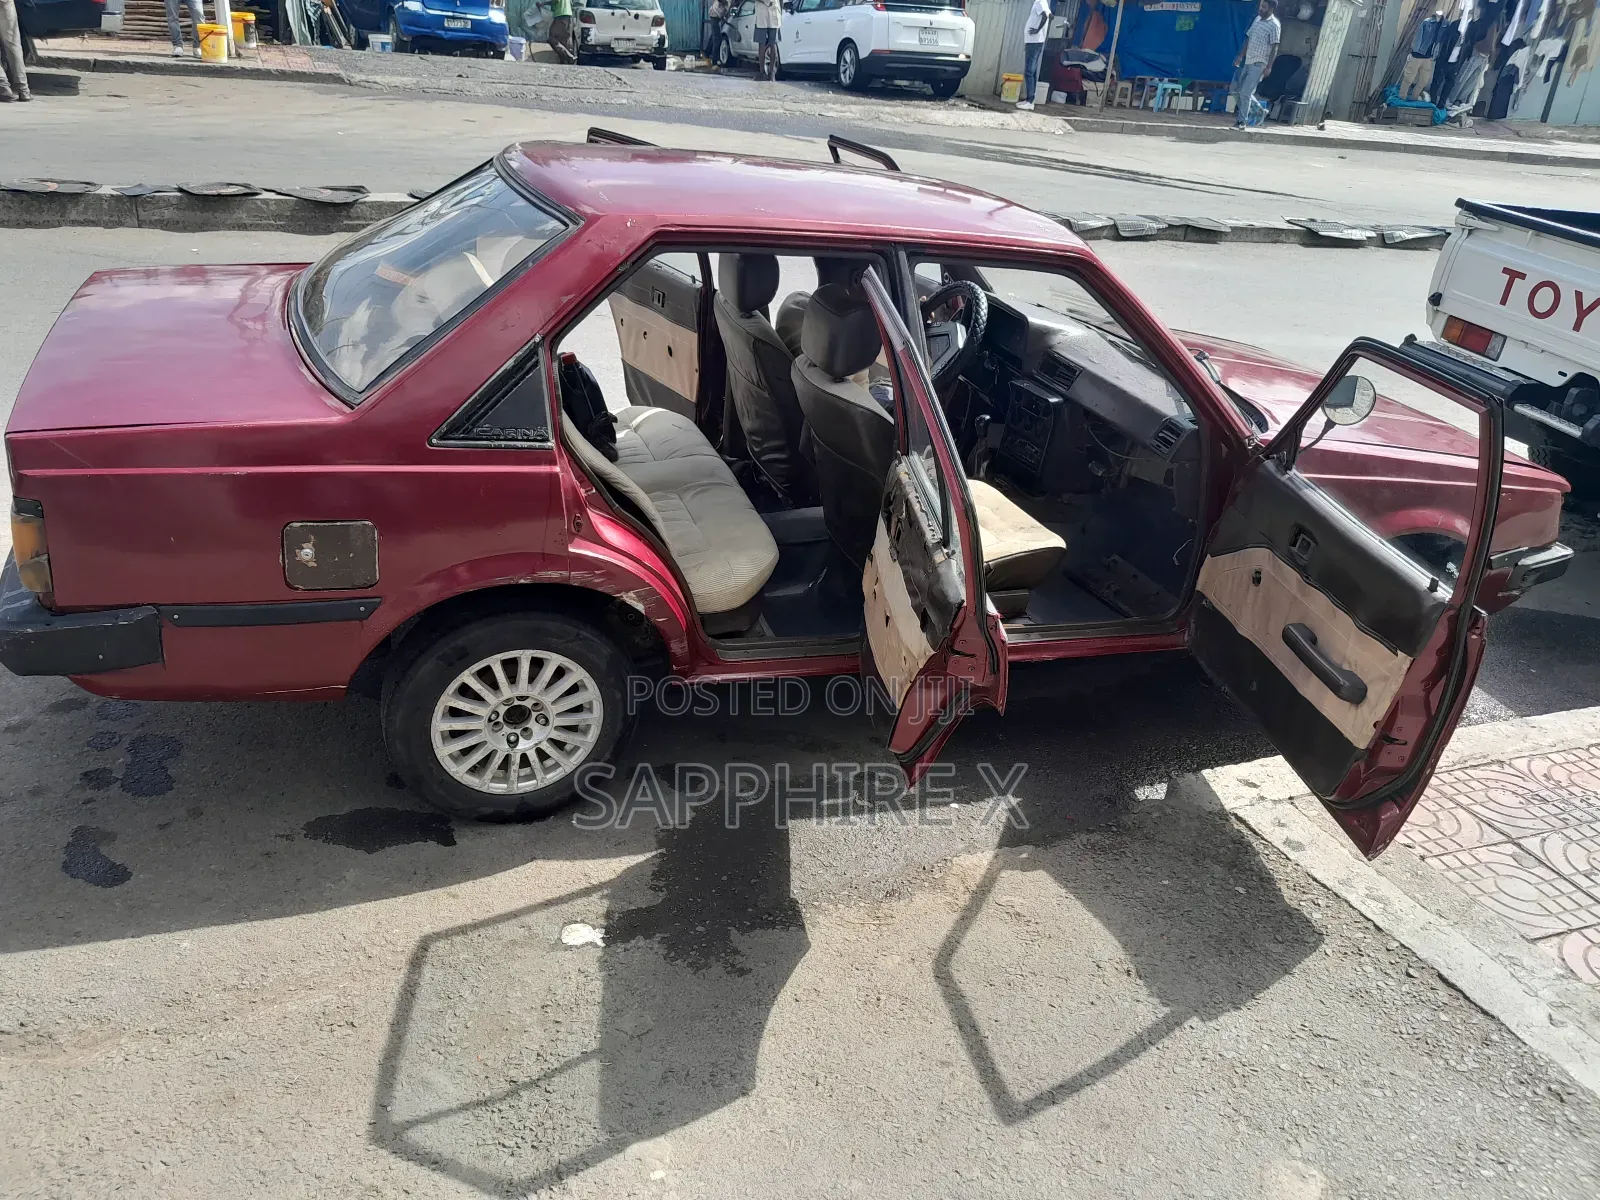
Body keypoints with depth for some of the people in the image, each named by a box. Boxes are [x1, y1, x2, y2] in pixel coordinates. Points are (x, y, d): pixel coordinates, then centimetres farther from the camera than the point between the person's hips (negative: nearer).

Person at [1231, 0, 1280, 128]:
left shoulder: (1274, 25, -13)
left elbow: (1274, 47, -14)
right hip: (1248, 61, 8)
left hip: (1259, 64, -8)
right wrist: (1240, 55, 14)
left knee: (1245, 92, -11)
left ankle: (1241, 121, -3)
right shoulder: (1257, 19, 9)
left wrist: (1269, 66, -18)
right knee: (1238, 89, 13)